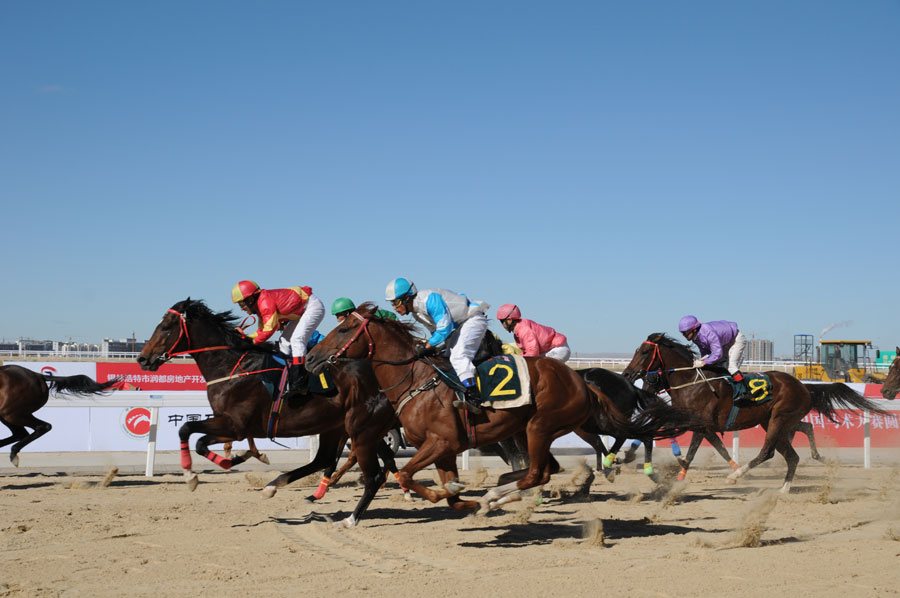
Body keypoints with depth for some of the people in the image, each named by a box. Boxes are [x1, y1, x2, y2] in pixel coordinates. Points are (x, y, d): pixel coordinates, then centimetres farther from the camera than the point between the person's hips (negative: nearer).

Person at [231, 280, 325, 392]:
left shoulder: (266, 301, -26)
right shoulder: (259, 305, 6)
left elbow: (270, 329, -27)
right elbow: (262, 330, 11)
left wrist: (254, 342, -16)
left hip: (313, 306, -11)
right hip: (302, 311, 11)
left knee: (297, 339, -22)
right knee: (284, 341, 9)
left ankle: (298, 385, -26)